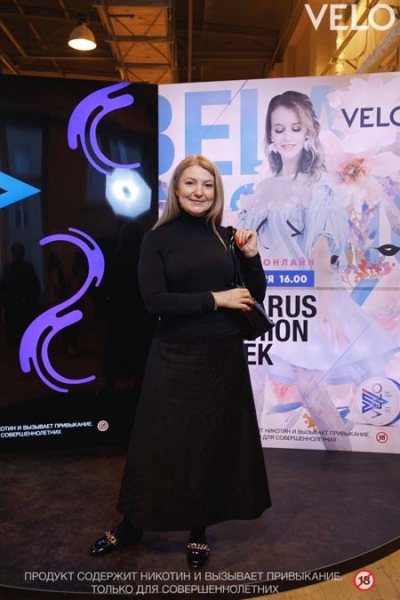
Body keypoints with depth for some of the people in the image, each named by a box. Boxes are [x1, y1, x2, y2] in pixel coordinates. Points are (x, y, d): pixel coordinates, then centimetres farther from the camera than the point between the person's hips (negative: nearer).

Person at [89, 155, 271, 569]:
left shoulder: (226, 236, 5)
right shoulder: (158, 238, -3)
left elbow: (255, 297, 6)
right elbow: (154, 301, -15)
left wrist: (251, 256, -8)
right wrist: (215, 299, -15)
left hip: (224, 354, 3)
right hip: (175, 357, -2)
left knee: (214, 442, 11)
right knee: (160, 442, 7)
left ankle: (199, 530, 32)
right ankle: (132, 524, 30)